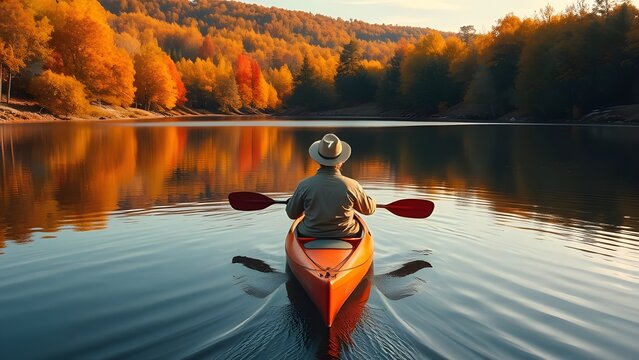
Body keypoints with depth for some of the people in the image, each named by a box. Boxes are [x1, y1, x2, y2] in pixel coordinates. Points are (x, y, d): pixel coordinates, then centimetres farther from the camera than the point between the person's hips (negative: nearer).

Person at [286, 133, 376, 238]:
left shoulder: (305, 185, -17)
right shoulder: (352, 185, -17)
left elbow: (292, 214, 0)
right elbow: (369, 209, 1)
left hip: (310, 236, 0)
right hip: (346, 237, 0)